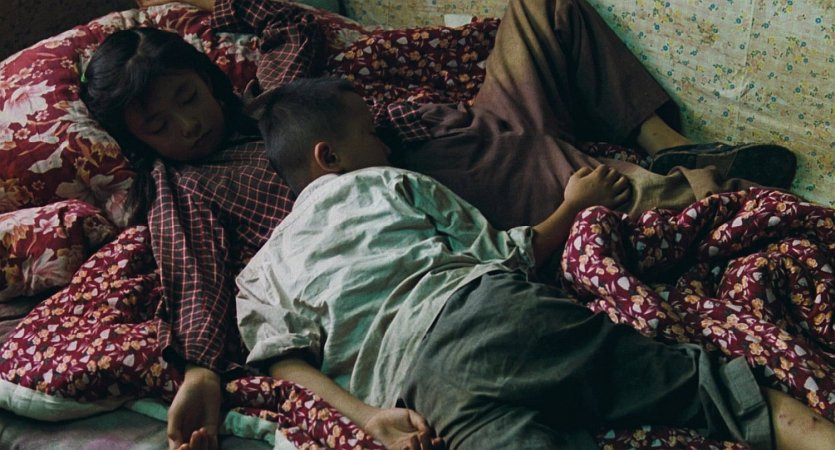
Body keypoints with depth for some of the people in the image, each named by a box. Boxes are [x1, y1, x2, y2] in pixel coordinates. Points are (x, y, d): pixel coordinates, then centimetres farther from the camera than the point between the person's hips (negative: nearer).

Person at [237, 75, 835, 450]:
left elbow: (285, 361, 8)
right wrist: (576, 203, 34)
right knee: (702, 379, -2)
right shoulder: (388, 183, 22)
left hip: (415, 385, 1)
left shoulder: (256, 278, 28)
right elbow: (507, 257, 21)